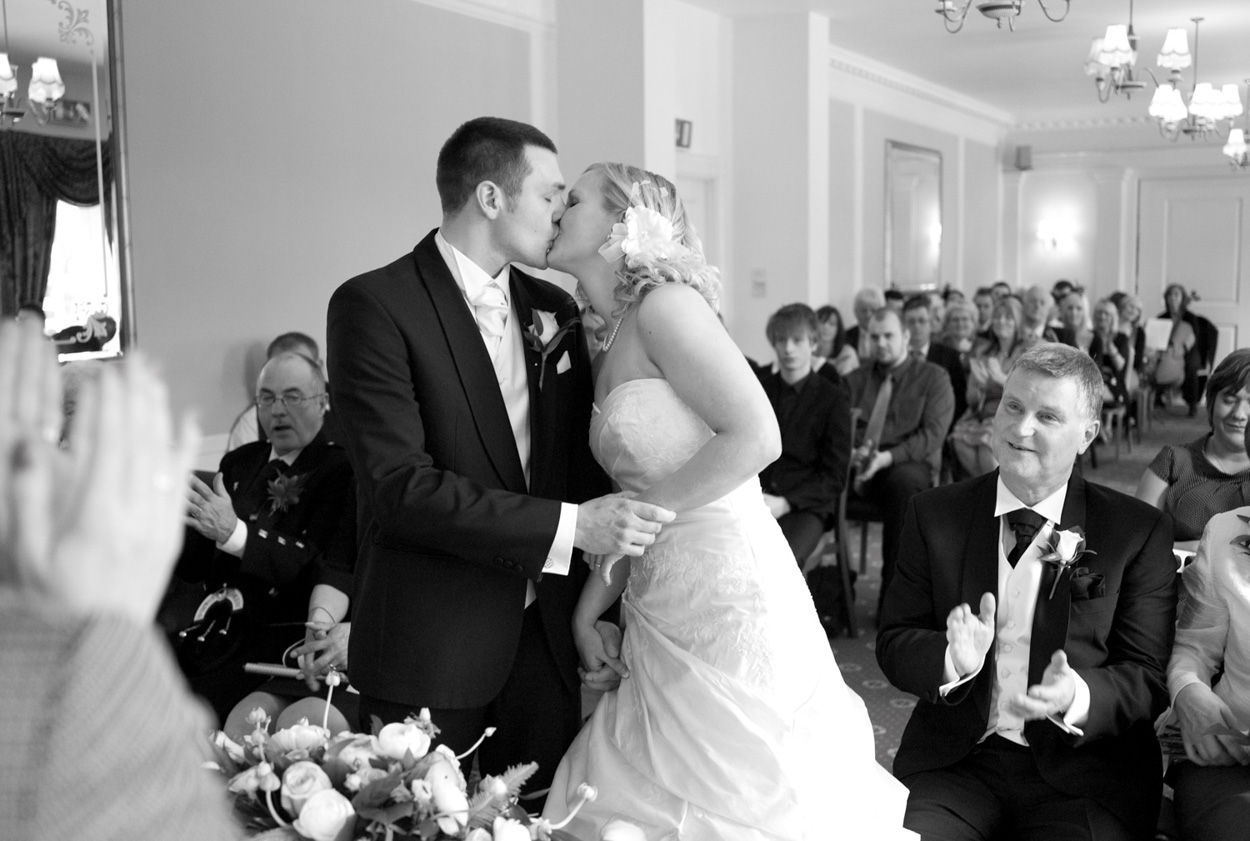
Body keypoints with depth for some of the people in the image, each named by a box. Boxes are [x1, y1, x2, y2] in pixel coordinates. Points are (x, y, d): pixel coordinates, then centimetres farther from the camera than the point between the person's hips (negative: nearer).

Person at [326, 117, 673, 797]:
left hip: (545, 634, 5)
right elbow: (399, 485, -20)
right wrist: (569, 526, -22)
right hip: (428, 651, -5)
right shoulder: (373, 306, -11)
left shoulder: (554, 311, 9)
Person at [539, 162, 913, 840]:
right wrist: (586, 612, 10)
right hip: (665, 620, 8)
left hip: (726, 600, -8)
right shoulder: (611, 343, 14)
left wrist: (639, 513, -14)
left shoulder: (665, 303, -11)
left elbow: (756, 437, -22)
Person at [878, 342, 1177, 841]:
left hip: (1082, 770, 0)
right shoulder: (934, 515, 7)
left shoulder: (1139, 532, 3)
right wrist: (954, 661, -19)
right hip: (955, 759, 1)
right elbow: (893, 645, 3)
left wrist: (1076, 696, -22)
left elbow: (1149, 678, -1)